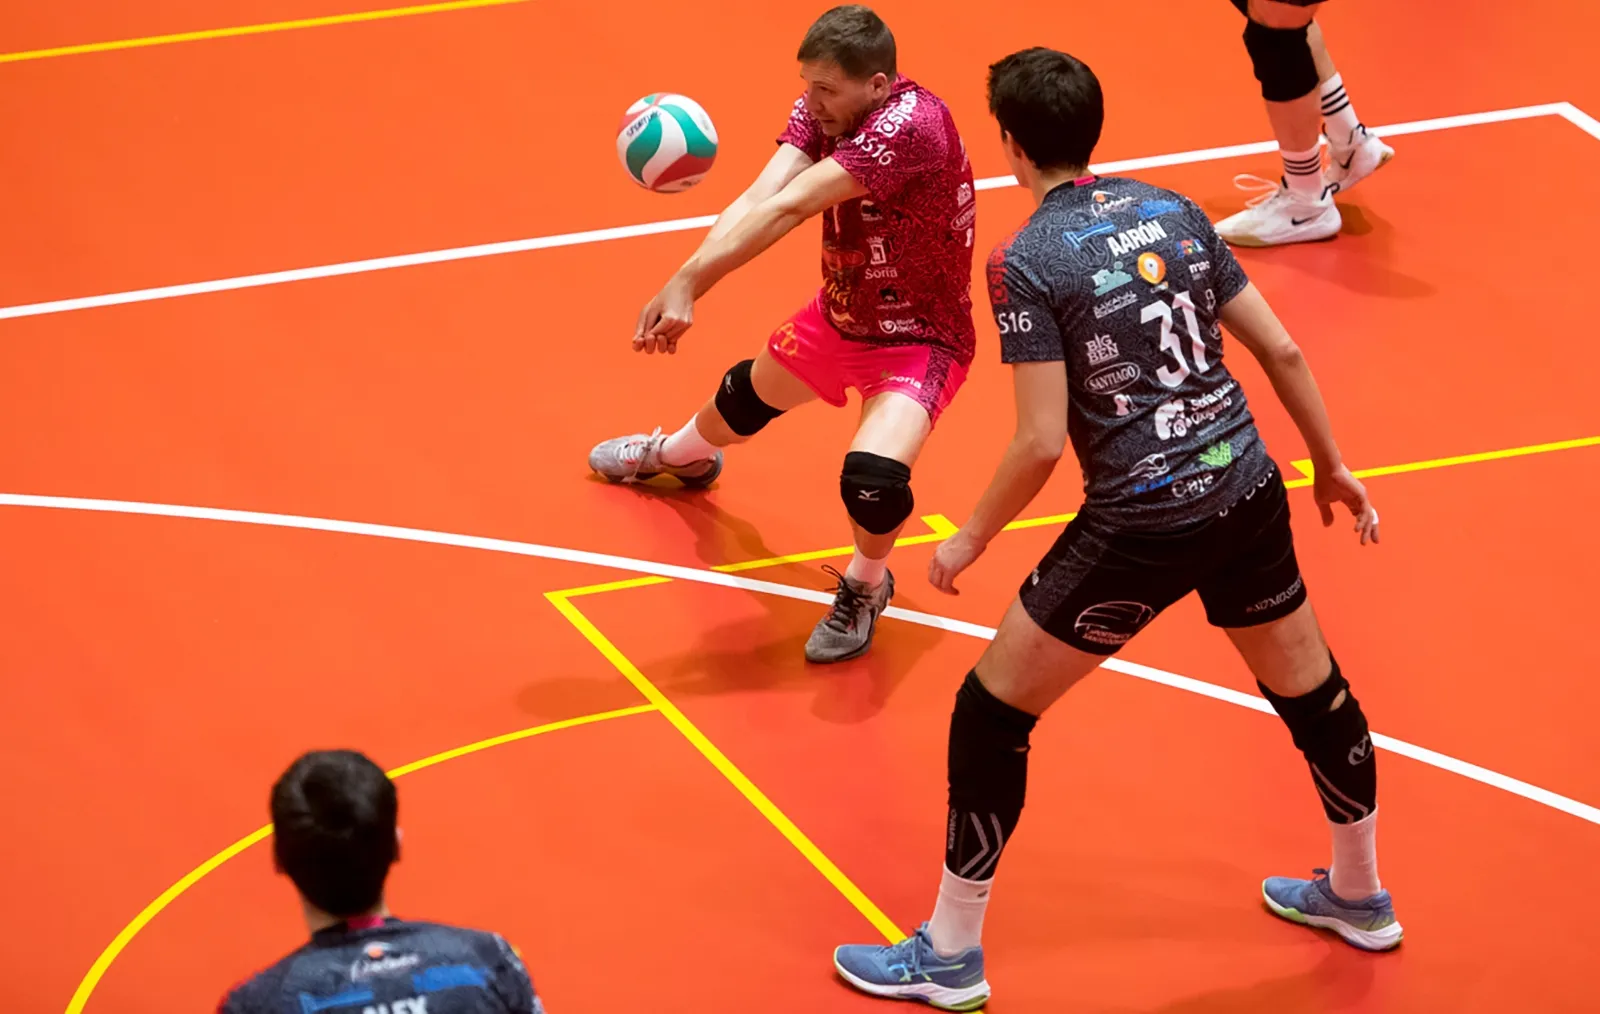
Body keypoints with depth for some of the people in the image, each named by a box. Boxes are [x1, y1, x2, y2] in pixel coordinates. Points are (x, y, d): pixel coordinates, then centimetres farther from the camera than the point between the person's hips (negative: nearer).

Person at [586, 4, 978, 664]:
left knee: (872, 478, -29)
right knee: (744, 398, 29)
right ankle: (678, 456, 66)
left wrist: (692, 280, -48)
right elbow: (756, 200, -28)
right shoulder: (821, 110, -14)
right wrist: (687, 283, -44)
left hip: (919, 341, -8)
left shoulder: (908, 125, -36)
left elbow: (786, 210, -43)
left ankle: (865, 588, 5)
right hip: (840, 315, 8)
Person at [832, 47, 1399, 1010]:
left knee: (992, 712, 9)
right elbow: (1281, 350, 8)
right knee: (1311, 686, 27)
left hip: (1142, 528, -6)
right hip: (1247, 494, 6)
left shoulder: (1027, 261, -12)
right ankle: (1359, 896, 47)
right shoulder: (1174, 211, 5)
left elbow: (1041, 442, -15)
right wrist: (1332, 467, 20)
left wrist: (970, 540, 0)